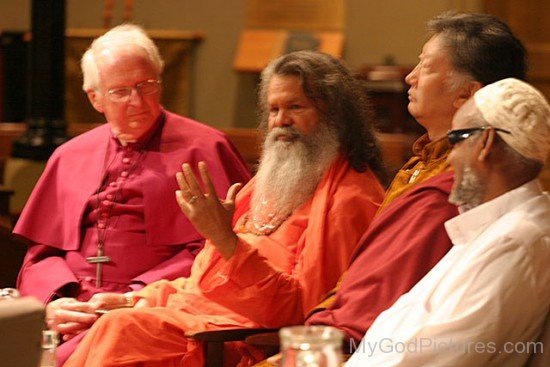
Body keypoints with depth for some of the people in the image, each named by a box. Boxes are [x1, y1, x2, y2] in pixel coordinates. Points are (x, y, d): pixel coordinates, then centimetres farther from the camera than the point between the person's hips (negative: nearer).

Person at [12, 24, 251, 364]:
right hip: (70, 315, 5)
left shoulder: (203, 148, 7)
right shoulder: (69, 157, 22)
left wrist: (136, 295, -13)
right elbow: (42, 253, 20)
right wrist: (54, 300, -3)